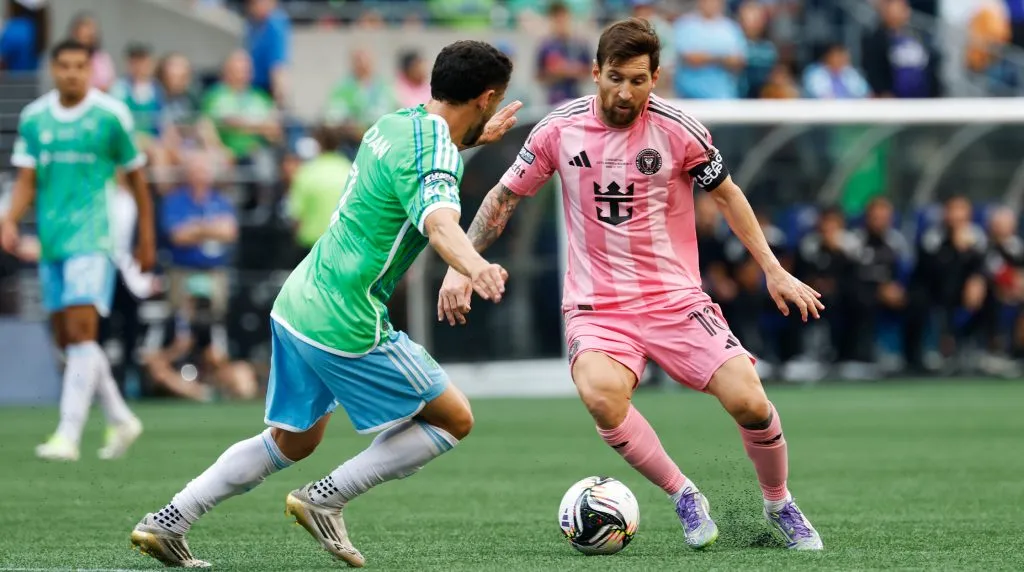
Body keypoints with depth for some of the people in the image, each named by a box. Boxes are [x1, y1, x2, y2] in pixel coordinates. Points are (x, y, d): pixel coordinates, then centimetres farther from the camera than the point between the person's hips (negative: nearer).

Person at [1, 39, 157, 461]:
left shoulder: (110, 114, -2)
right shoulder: (34, 118, 8)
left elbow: (135, 176, 6)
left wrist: (147, 239, 9)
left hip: (92, 236, -5)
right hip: (51, 237, 5)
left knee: (81, 330, -16)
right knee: (67, 338, 8)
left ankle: (68, 435, -20)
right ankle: (120, 419, 24)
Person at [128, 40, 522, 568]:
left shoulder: (397, 123, 9)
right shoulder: (435, 154, -18)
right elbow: (440, 223, -40)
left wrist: (472, 138, 44)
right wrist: (476, 268, -59)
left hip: (298, 303, 9)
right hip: (346, 326, -9)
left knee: (293, 441, 22)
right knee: (453, 419, 4)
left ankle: (167, 522, 17)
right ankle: (326, 499, 1)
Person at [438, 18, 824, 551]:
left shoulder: (677, 129, -5)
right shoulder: (560, 129, -3)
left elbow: (727, 195, 10)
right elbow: (504, 196, 9)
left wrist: (775, 271, 10)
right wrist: (460, 267, 1)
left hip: (675, 297, 0)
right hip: (596, 305, 0)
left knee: (749, 401, -16)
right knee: (600, 394, -33)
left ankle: (779, 506, 15)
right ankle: (683, 497, -10)